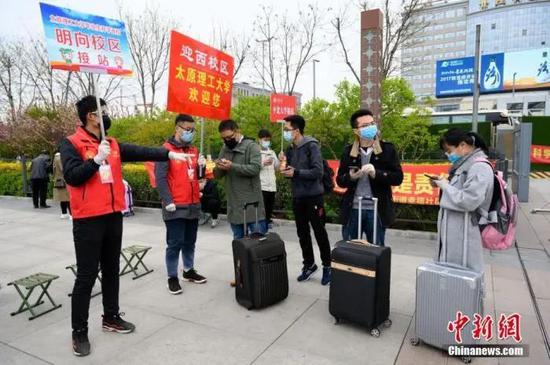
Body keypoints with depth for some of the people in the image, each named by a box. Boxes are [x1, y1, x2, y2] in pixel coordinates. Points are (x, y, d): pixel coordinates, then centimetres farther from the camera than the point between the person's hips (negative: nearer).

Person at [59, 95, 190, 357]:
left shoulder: (113, 145, 10)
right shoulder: (71, 144, -6)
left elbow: (141, 152, 1)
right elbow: (72, 176, -16)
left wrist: (169, 154, -7)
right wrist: (97, 159, -23)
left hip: (113, 217, 6)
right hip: (88, 221, -6)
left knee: (111, 270, 16)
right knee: (86, 276, 2)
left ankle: (111, 317, 32)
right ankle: (79, 331, 17)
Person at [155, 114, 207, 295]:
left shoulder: (194, 150, 12)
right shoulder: (166, 149, -8)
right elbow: (160, 178, -12)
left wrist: (201, 166, -3)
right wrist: (168, 201, -18)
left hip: (193, 205, 7)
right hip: (175, 207, -6)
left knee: (190, 242, 17)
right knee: (175, 243, 1)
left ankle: (189, 270, 32)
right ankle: (172, 277, 14)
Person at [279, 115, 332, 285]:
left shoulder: (311, 146, -12)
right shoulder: (290, 149, 8)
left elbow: (318, 171, -19)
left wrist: (295, 172, -19)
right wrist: (284, 167, -6)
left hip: (313, 196, -6)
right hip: (297, 197, 6)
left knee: (319, 233, 5)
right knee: (302, 233, 14)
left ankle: (327, 266, 21)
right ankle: (309, 264, 30)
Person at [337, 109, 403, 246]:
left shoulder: (387, 149, -2)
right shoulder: (348, 151, 3)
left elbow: (398, 177, -6)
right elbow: (339, 180, 7)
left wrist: (376, 173, -21)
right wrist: (351, 177, -15)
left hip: (377, 211, -1)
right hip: (352, 210, 2)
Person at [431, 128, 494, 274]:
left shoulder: (480, 167, -16)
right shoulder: (464, 164, 13)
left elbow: (468, 201, -25)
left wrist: (445, 186, -13)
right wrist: (442, 184, 4)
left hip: (463, 231, -9)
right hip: (452, 229, 9)